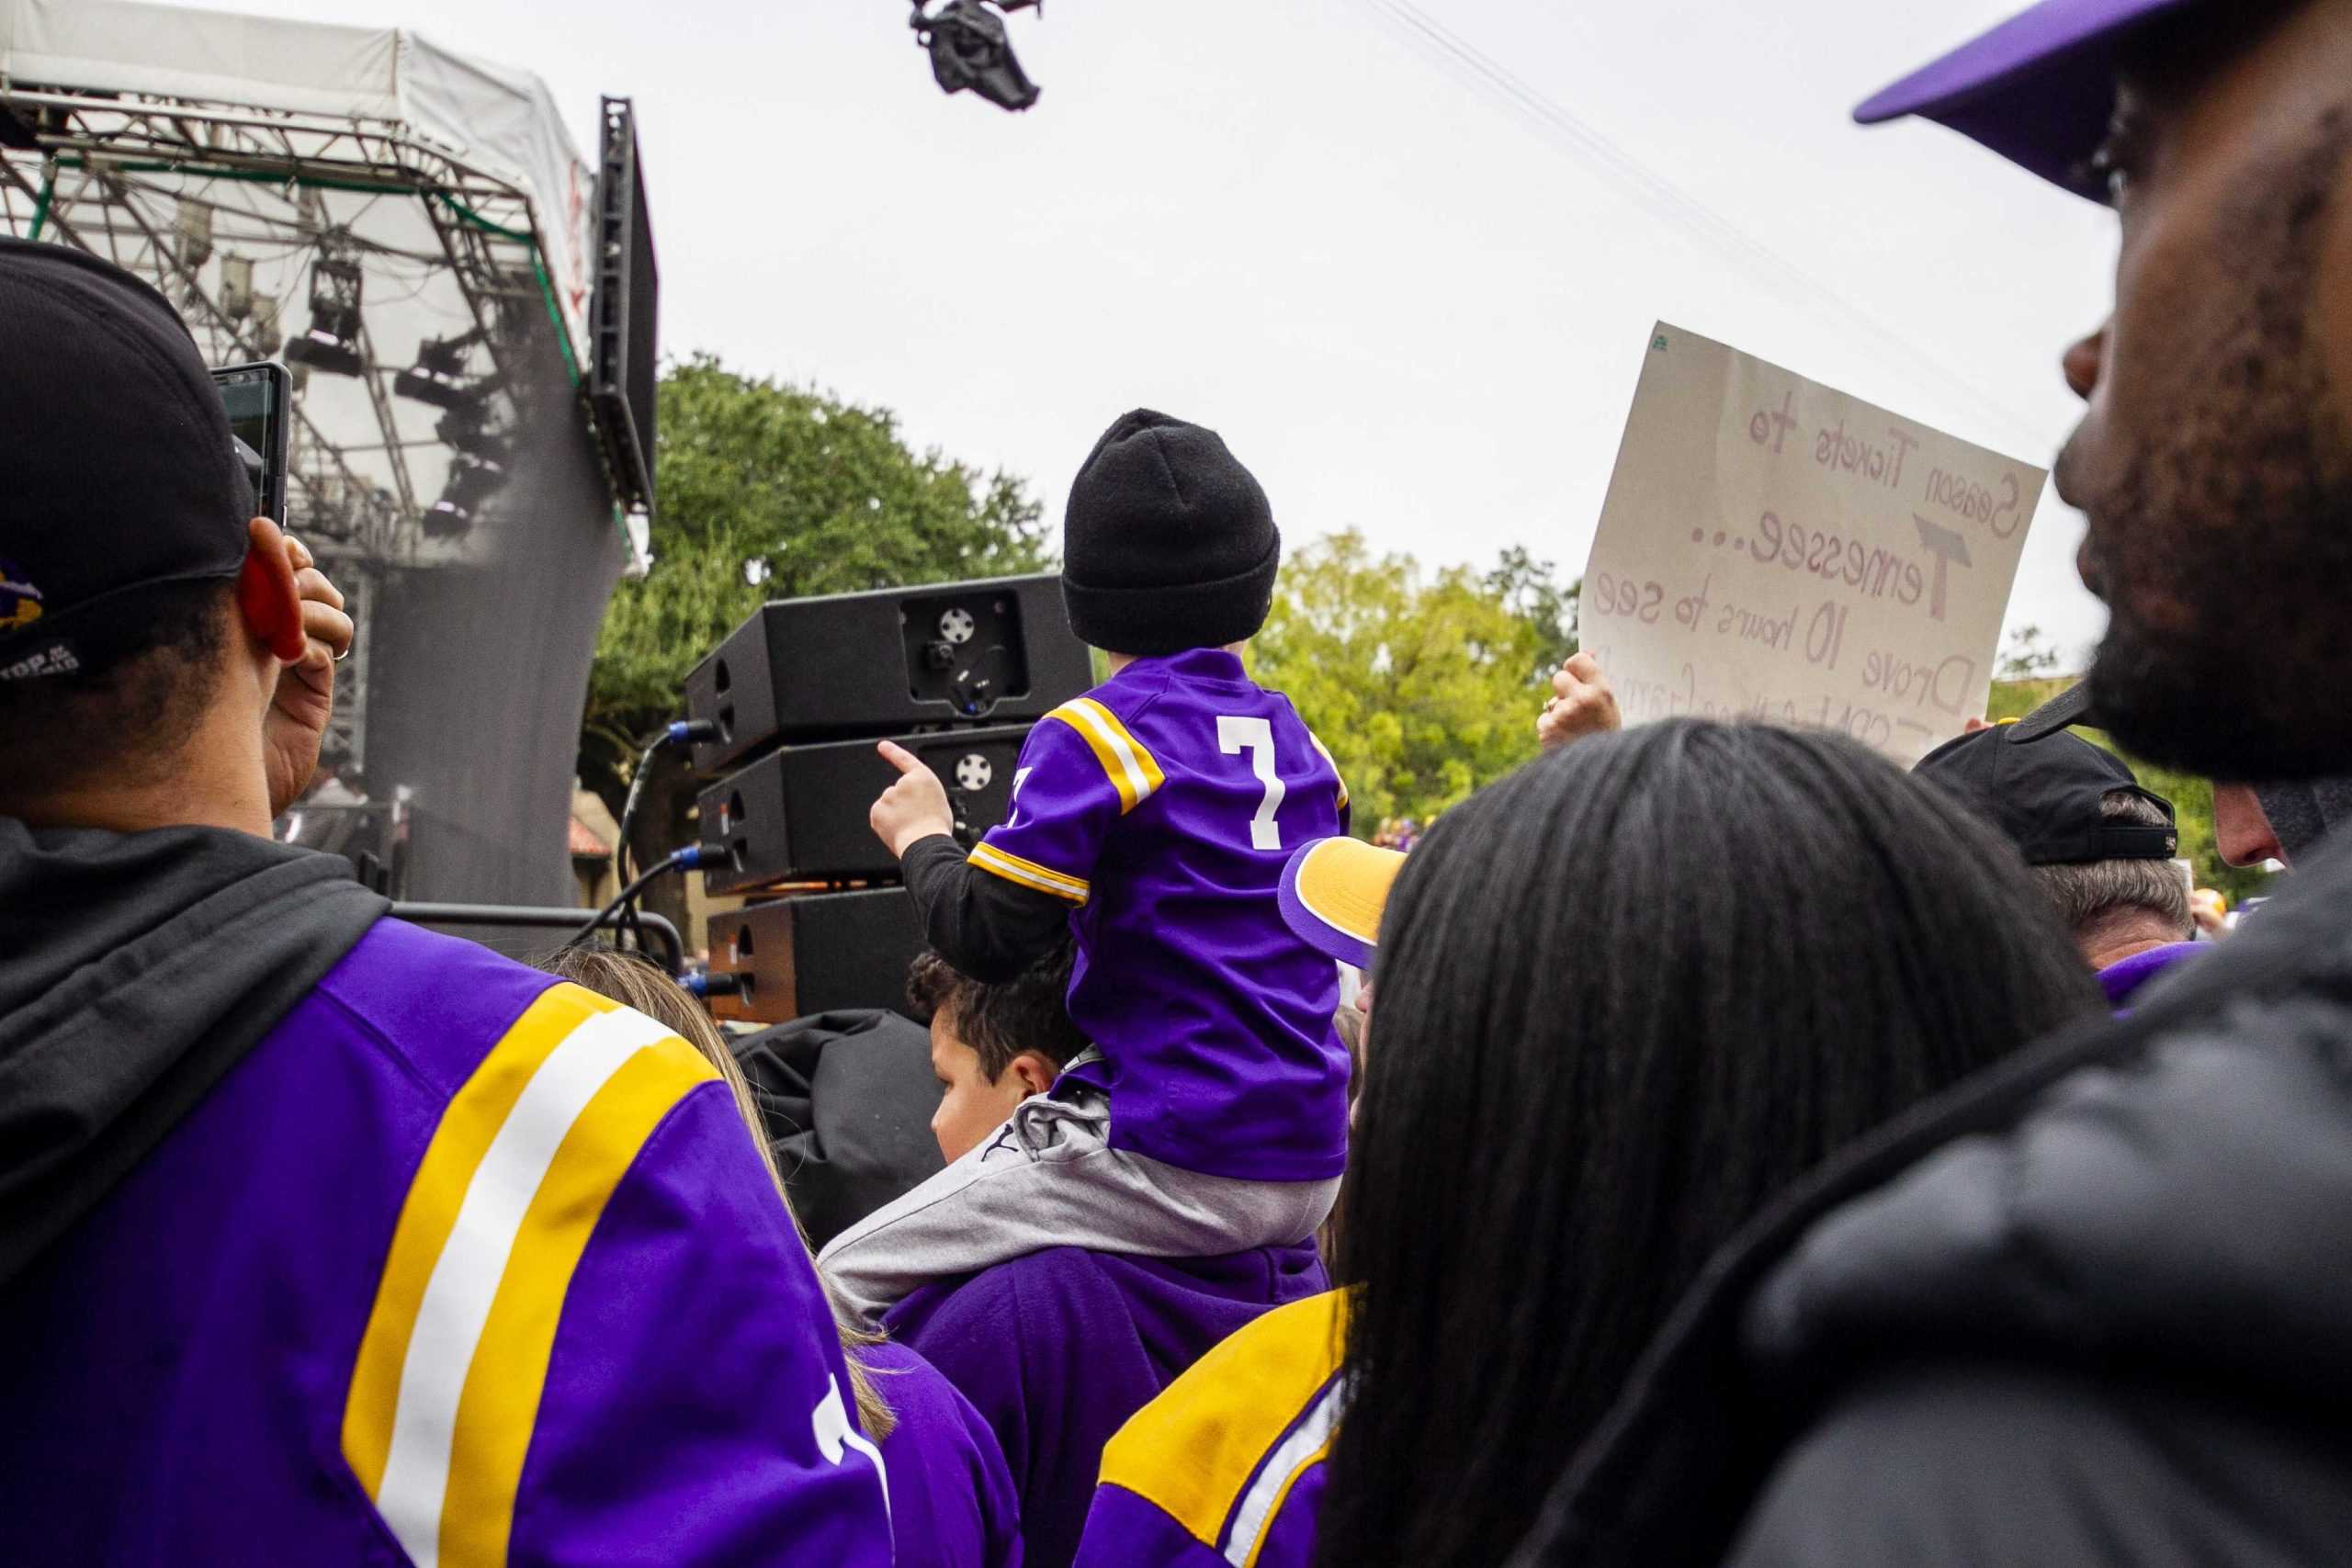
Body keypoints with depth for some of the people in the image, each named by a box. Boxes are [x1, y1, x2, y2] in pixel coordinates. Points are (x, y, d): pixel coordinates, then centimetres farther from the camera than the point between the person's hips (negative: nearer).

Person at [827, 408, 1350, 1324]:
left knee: (846, 1283, 1)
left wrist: (922, 838, 6)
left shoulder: (1095, 736, -9)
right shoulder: (1302, 744, 11)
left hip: (1177, 1162, -8)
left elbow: (986, 938, -14)